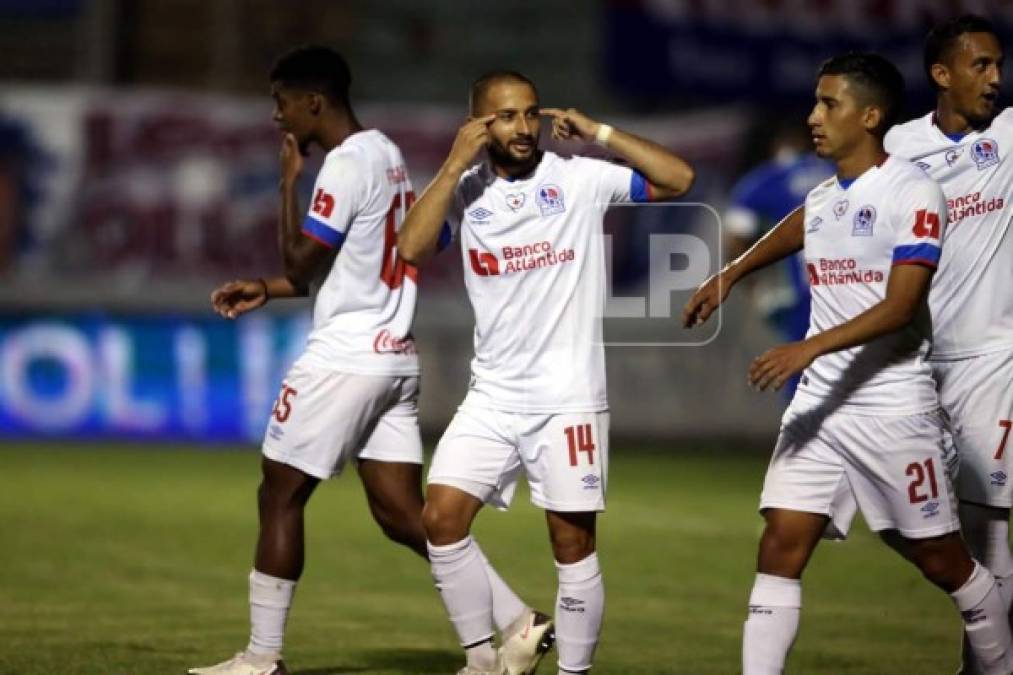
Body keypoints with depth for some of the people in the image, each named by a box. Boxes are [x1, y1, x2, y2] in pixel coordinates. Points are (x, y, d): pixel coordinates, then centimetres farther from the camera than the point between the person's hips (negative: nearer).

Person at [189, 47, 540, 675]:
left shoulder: (348, 163, -14)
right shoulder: (389, 157, 16)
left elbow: (301, 262, -14)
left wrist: (289, 179, -4)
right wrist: (267, 290, 19)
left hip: (344, 359, -9)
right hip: (395, 358, 9)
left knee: (280, 498, 2)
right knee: (403, 514, 7)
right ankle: (518, 623, -2)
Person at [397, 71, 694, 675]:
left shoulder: (580, 179, -2)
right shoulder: (463, 191, 5)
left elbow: (679, 178, -8)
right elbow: (411, 250, -11)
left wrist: (598, 133, -10)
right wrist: (456, 165, -12)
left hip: (569, 398, -3)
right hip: (492, 398, 3)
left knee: (574, 543, -1)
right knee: (441, 519, -6)